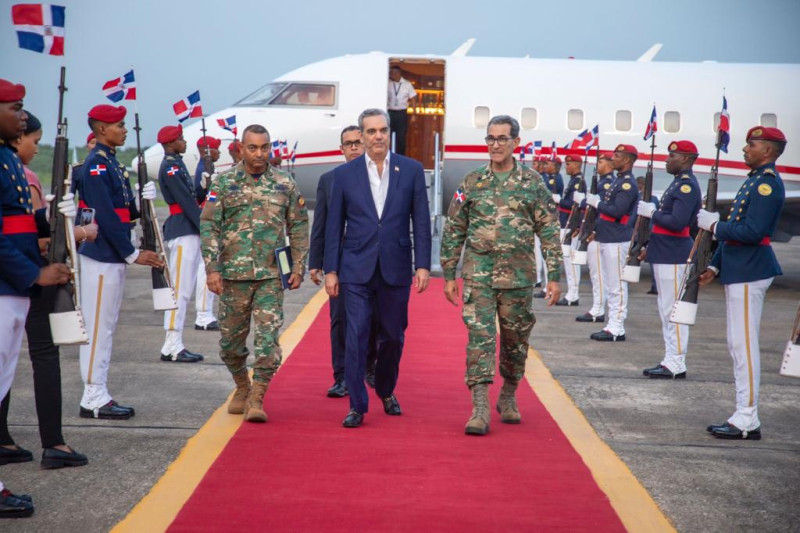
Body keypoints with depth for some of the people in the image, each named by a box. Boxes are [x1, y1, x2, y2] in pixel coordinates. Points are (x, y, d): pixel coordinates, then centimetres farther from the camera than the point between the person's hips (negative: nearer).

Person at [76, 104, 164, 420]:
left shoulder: (111, 162, 16)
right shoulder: (95, 165, -14)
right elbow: (105, 216, -20)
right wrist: (133, 253, -17)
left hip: (114, 257, 10)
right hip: (101, 258, -10)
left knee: (106, 328, 12)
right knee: (98, 327, -5)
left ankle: (99, 396, 18)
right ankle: (94, 400, 0)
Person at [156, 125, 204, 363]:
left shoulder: (177, 164, 19)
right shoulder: (170, 167, -12)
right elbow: (185, 201, -17)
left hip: (189, 231, 10)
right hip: (182, 232, -10)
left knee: (184, 290, 11)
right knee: (180, 290, -9)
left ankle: (175, 345, 14)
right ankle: (172, 348, -7)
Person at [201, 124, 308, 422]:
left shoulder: (285, 185, 5)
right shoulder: (224, 184, 1)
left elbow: (299, 228, 10)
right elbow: (208, 226, -1)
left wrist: (298, 268, 4)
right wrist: (212, 268, -9)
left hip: (271, 274, 0)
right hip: (233, 273, 0)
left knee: (267, 337, -8)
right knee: (231, 338, 9)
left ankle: (256, 399, -2)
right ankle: (242, 388, 31)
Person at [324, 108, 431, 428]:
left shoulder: (411, 170, 3)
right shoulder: (344, 174, 3)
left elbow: (421, 221, 3)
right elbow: (334, 226, 5)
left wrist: (423, 265, -3)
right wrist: (330, 270, 1)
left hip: (395, 269, 1)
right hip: (357, 269, -1)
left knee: (393, 336, 11)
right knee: (356, 336, -6)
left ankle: (386, 392, 34)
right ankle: (357, 405, 1)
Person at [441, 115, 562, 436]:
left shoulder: (533, 184, 2)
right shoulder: (471, 183, 4)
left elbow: (550, 233, 2)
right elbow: (453, 232, 8)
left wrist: (554, 277, -4)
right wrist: (449, 275, 4)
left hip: (518, 277, 0)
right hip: (478, 275, 0)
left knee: (516, 340, 10)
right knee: (480, 337, -9)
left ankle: (508, 398, 30)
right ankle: (480, 409, -10)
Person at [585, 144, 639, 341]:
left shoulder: (628, 184, -14)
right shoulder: (617, 180, 17)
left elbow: (617, 211, -23)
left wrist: (597, 202, -12)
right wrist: (597, 229, 16)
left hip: (617, 241, -10)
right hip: (606, 239, 10)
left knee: (617, 287, -6)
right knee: (610, 286, 14)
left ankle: (616, 330, -3)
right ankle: (612, 325, 20)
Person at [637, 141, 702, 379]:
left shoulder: (687, 185, -14)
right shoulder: (678, 183, 17)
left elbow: (677, 222, -25)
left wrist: (652, 212, -12)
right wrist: (650, 248, 20)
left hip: (674, 257, -11)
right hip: (664, 254, 11)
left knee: (673, 311, -6)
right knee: (666, 311, 13)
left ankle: (676, 366, -2)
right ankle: (670, 361, 20)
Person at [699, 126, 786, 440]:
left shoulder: (768, 184, -14)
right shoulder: (754, 180, 17)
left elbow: (753, 232, -23)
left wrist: (713, 225, -13)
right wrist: (715, 266, 15)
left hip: (749, 273, -10)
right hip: (737, 271, 10)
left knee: (744, 344, -8)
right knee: (738, 345, 13)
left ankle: (747, 422, -4)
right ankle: (743, 416, 19)